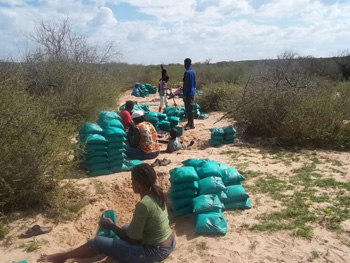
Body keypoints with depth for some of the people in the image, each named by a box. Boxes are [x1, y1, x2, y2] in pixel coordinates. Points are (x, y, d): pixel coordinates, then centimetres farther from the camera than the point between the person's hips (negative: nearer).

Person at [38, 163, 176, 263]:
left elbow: (132, 237, -16)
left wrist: (111, 226, -2)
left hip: (155, 251, -8)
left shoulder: (143, 204, -27)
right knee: (126, 228, 27)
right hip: (169, 243, 9)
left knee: (98, 242, -4)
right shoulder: (156, 194, -1)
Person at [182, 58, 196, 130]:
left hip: (188, 93, -9)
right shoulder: (193, 71, 11)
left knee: (189, 109, -4)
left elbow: (186, 85, -19)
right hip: (192, 92, 9)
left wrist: (184, 95, -17)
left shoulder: (187, 72, -17)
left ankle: (192, 124, 1)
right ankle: (189, 123, 22)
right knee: (190, 108, 14)